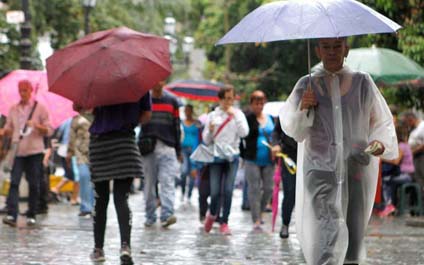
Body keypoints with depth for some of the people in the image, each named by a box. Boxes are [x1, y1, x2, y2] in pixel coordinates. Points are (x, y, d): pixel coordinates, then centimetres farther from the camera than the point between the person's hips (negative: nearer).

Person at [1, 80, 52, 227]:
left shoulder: (39, 108, 3)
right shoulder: (13, 109, 12)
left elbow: (49, 130, 1)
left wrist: (36, 125, -16)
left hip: (34, 151, -2)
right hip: (17, 151, 2)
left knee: (34, 184, 2)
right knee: (14, 182, -11)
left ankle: (31, 215, 11)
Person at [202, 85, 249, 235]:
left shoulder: (238, 114, 7)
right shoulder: (213, 115, 8)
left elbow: (244, 132, -9)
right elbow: (206, 140, 9)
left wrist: (235, 115, -11)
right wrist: (210, 131, -12)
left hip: (232, 157, 0)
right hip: (216, 157, 0)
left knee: (228, 191, -8)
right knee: (215, 192, -4)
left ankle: (224, 222, 1)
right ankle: (212, 214, 25)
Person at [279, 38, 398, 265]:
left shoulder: (362, 83, 7)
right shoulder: (306, 85, 7)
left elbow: (382, 122, 13)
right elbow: (291, 128, 2)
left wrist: (381, 142, -7)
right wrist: (302, 109, -17)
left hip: (357, 168, 2)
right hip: (320, 168, -2)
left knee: (354, 234, 6)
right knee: (328, 231, -17)